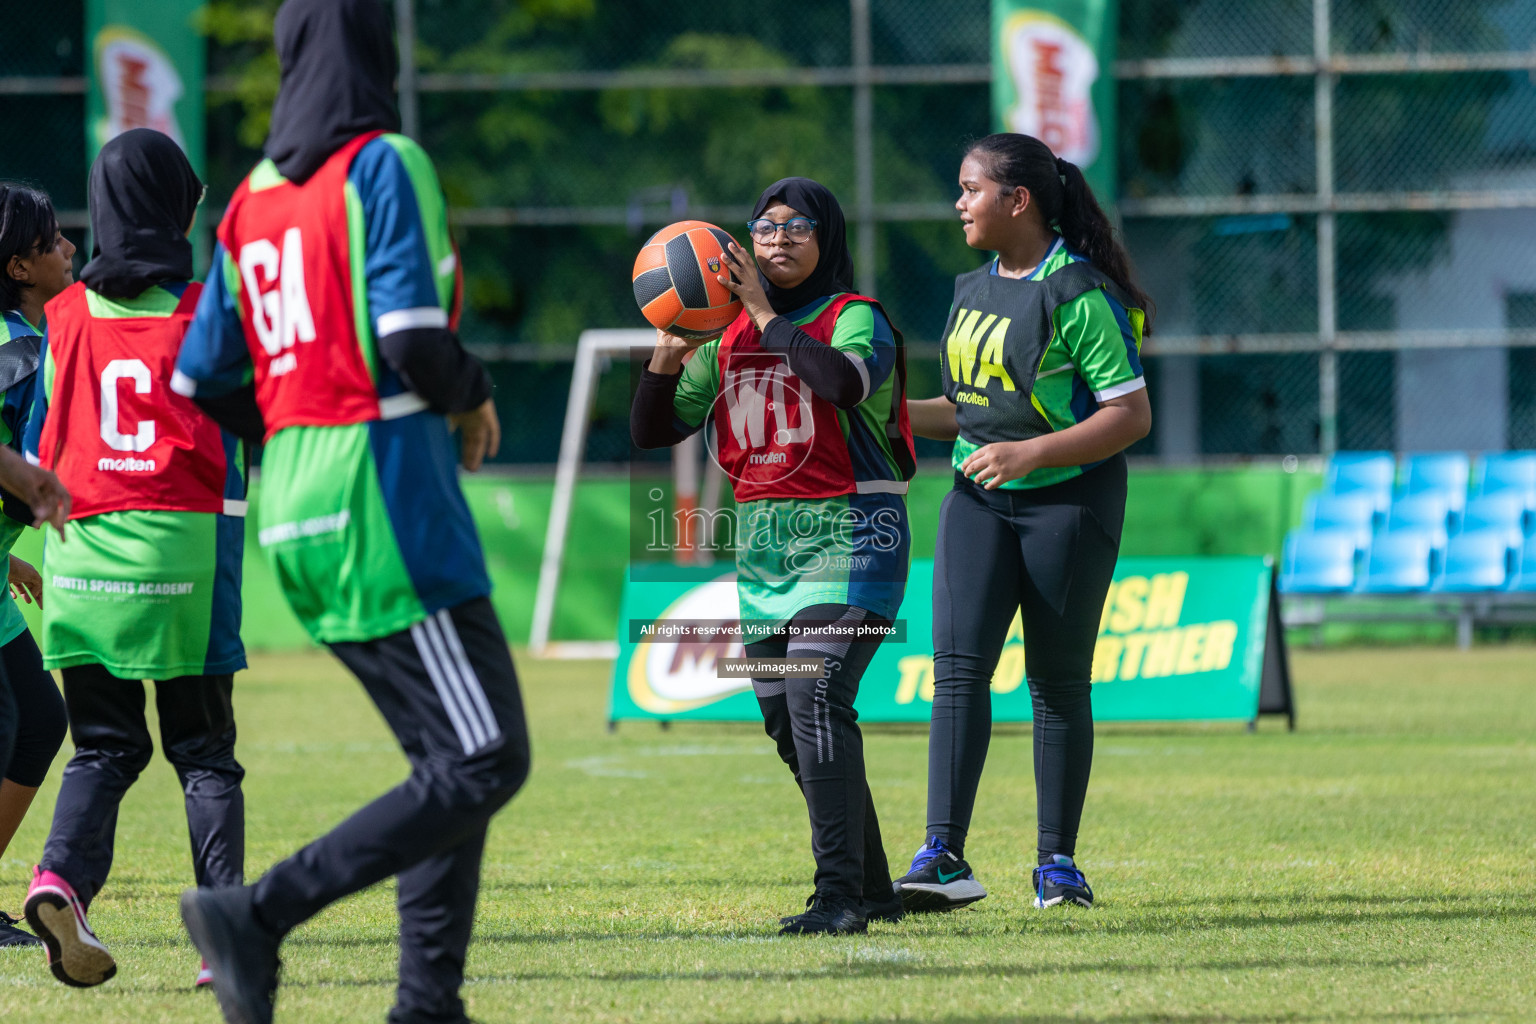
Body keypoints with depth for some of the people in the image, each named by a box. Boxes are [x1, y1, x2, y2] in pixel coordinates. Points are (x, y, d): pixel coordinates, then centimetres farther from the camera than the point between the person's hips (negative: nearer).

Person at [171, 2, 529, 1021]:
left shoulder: (253, 199, 13)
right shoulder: (385, 167, -8)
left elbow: (204, 380, 14)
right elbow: (414, 339, -18)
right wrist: (473, 400, 1)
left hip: (297, 519, 8)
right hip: (385, 504, -8)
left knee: (453, 757, 15)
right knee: (485, 762, -9)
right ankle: (262, 914, -18)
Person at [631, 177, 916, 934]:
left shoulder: (855, 318, -4)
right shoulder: (728, 337, 12)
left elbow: (848, 381, -28)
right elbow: (653, 432, 11)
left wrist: (767, 316, -21)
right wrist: (668, 356, -6)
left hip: (849, 536, -7)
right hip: (763, 544, 7)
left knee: (814, 696, -23)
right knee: (784, 719, 9)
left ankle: (840, 895, -25)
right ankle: (873, 891, 21)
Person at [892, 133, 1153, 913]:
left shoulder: (1078, 295, -12)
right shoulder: (974, 291, 12)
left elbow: (1132, 415, -15)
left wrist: (1031, 453, -24)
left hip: (1069, 498, -6)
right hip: (979, 498, 6)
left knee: (1058, 681, 2)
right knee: (959, 665, -9)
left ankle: (1058, 864, 12)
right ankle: (944, 857, -17)